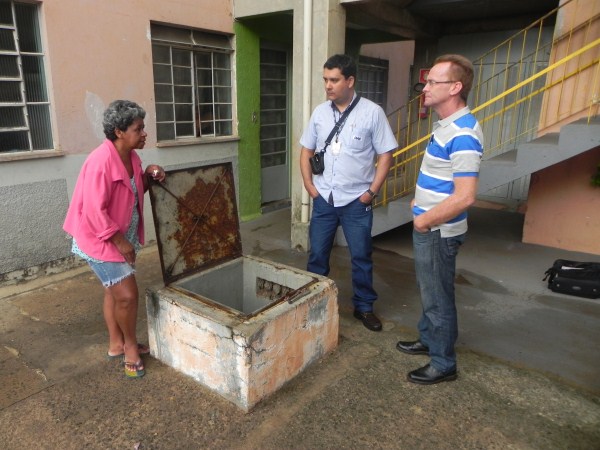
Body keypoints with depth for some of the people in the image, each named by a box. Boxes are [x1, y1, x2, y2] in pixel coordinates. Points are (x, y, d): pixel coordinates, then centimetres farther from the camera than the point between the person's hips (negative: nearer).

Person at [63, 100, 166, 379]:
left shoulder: (131, 156, 1)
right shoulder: (101, 162, -26)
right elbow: (94, 210, -26)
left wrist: (148, 176, -4)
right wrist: (120, 241, -22)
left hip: (122, 236, 9)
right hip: (100, 240, -9)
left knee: (115, 291, 18)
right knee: (127, 294, -6)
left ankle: (116, 345, 33)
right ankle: (129, 346, 18)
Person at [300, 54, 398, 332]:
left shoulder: (372, 112, -7)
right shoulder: (320, 112, 4)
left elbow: (385, 155, -5)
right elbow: (306, 150, 12)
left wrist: (372, 191, -9)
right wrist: (309, 185, 2)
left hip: (356, 200, -3)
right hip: (323, 199, 3)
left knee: (361, 257, 8)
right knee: (317, 255, 11)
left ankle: (364, 307, 26)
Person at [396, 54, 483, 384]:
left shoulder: (463, 134, -24)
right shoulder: (447, 125, 8)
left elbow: (464, 196, -28)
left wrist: (425, 220, -17)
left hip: (438, 232, -10)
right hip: (427, 228, 10)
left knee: (438, 298, 5)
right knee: (429, 291, 23)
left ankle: (443, 364, 23)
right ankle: (428, 341, 43)